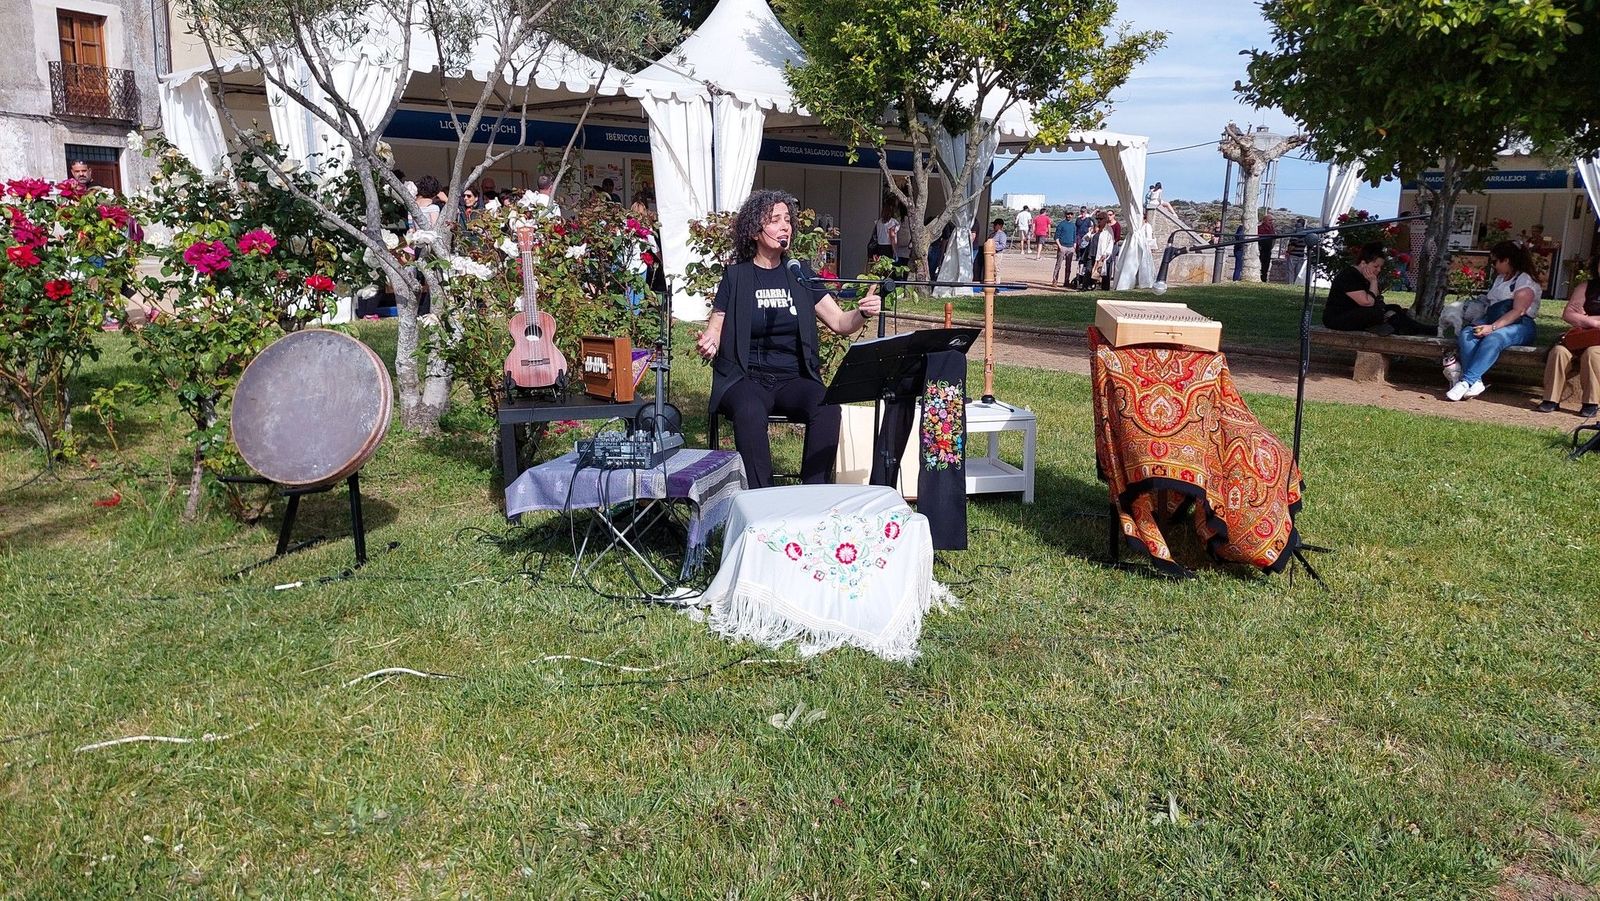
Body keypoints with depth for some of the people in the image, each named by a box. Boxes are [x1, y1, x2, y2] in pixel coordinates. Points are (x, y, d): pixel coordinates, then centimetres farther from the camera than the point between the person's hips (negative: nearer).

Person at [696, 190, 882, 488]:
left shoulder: (800, 275, 11)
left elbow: (840, 322, 7)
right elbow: (715, 329, 5)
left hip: (794, 379, 2)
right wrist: (708, 344, -19)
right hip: (746, 378, -2)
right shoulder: (736, 276, 6)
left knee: (827, 408, -30)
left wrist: (863, 313, -15)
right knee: (750, 412, -36)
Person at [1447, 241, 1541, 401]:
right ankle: (1475, 382, -40)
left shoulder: (1525, 280, -3)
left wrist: (1492, 327, -25)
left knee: (1493, 338, -38)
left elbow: (1518, 311, -15)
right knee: (1466, 334, -24)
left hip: (1519, 326, -7)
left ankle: (1467, 381, -46)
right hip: (1493, 323, 7)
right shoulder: (1499, 279, 25)